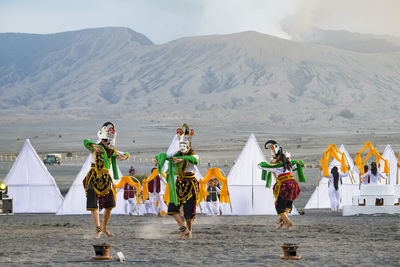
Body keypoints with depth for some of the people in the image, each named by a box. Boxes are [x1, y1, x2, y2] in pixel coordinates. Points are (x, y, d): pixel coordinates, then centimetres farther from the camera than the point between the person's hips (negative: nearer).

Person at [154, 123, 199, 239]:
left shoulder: (194, 155, -8)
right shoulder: (177, 155, 8)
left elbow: (192, 159, -32)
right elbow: (165, 155, 1)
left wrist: (181, 159, -47)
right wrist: (158, 158, -21)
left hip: (190, 185, -5)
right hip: (179, 184, 5)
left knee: (189, 210, -4)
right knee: (173, 207, -6)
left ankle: (189, 231, 13)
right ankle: (184, 229, -2)